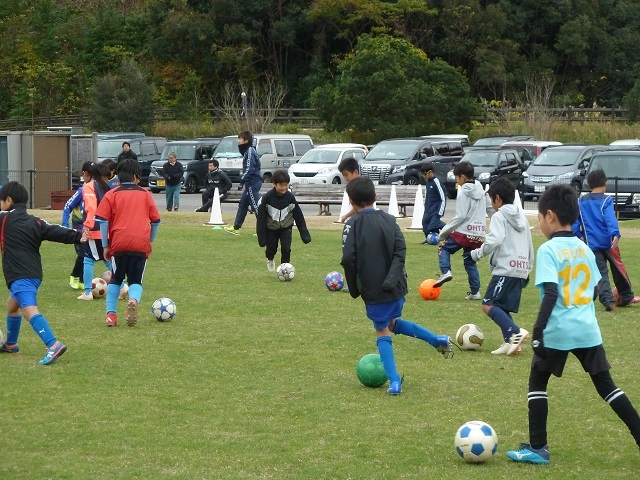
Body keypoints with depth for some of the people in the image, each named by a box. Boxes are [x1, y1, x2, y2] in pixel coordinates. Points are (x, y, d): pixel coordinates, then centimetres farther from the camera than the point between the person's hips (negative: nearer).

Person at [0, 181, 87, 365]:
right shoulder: (35, 222, 11)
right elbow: (55, 231, -2)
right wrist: (77, 236, -9)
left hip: (19, 276, -9)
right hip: (35, 274, 9)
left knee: (29, 310, -22)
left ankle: (53, 345, -41)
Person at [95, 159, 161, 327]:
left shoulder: (112, 195, 7)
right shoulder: (145, 194, 11)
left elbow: (102, 220, 0)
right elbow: (156, 220, 11)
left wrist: (106, 245, 4)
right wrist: (150, 241, 23)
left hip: (119, 243, 0)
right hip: (141, 244, 0)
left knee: (115, 280, 18)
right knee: (136, 281, 8)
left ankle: (111, 313, 8)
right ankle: (134, 300, -24)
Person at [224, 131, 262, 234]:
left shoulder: (250, 151, -15)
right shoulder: (247, 151, 15)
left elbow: (249, 169, -22)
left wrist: (242, 182, -22)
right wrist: (243, 181, 18)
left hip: (253, 183, -11)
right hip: (251, 183, 11)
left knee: (256, 206, -9)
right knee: (242, 204, 15)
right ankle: (236, 227, 22)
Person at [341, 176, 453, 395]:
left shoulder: (352, 224, -8)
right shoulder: (389, 219, 5)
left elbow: (348, 258, -16)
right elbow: (400, 250, -7)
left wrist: (354, 288, -4)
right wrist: (392, 278, -10)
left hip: (373, 290, -5)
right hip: (396, 287, 5)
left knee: (382, 333, 9)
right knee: (392, 323, 27)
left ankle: (394, 382, -1)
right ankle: (438, 340, 17)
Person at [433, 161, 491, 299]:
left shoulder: (464, 193, -10)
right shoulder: (480, 190, 13)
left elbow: (460, 216, -14)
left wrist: (444, 232, -9)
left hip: (464, 231, -7)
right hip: (479, 235, 7)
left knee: (444, 248, 12)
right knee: (470, 262, 14)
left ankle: (446, 272, -10)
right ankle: (475, 292, 7)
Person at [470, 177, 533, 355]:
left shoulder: (499, 216, -5)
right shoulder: (522, 217, 21)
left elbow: (494, 241, -20)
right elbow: (530, 247, 24)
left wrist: (476, 253, -7)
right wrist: (527, 269, 31)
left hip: (505, 269, -9)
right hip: (521, 270, 9)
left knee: (488, 305, -12)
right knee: (502, 307, 14)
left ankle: (515, 332, -26)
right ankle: (509, 342, 1)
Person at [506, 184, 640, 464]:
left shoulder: (548, 250, -9)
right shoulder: (585, 249, 10)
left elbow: (551, 293, -19)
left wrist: (538, 329, -20)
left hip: (557, 332, -5)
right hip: (588, 330, 5)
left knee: (537, 382, 11)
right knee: (605, 384, 12)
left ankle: (537, 448, 8)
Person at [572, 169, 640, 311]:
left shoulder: (581, 202, 8)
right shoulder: (606, 200, -7)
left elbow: (574, 221, 7)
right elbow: (610, 218, -21)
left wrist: (579, 236, 13)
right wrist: (615, 234, -31)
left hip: (592, 244, 3)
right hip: (608, 241, -3)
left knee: (601, 273, 3)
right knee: (618, 268, 13)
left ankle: (608, 301, -12)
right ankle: (626, 296, 25)